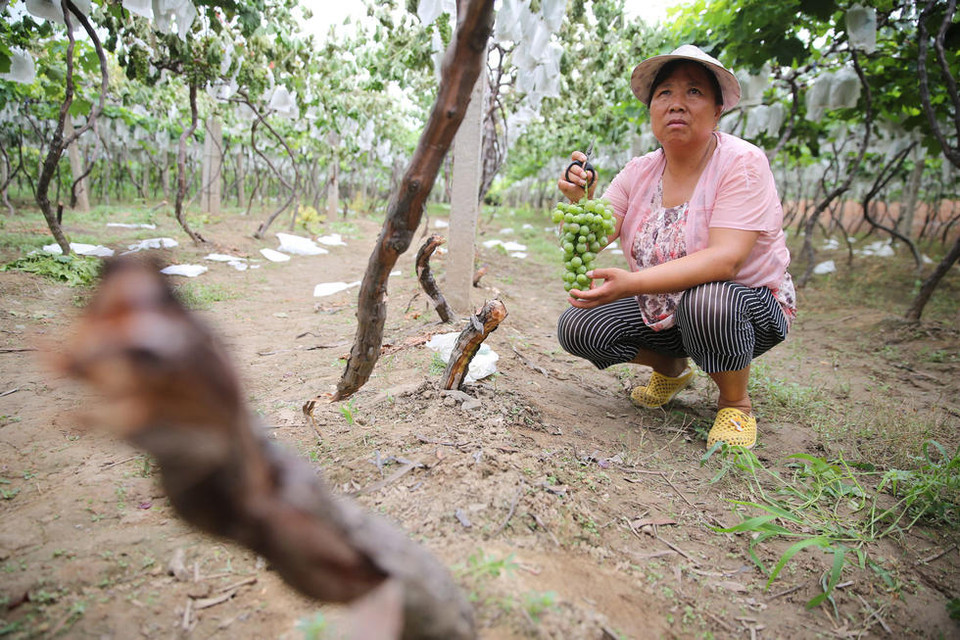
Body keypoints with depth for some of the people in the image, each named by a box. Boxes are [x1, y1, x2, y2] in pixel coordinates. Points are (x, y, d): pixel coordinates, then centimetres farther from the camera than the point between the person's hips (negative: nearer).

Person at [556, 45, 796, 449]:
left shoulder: (742, 163, -18)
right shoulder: (640, 172, -3)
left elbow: (725, 259, -32)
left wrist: (632, 284, -43)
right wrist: (580, 202, -34)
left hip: (748, 307, -5)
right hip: (661, 309, 5)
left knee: (706, 300, -38)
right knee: (575, 327, -12)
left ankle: (736, 404, -6)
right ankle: (671, 369, 15)